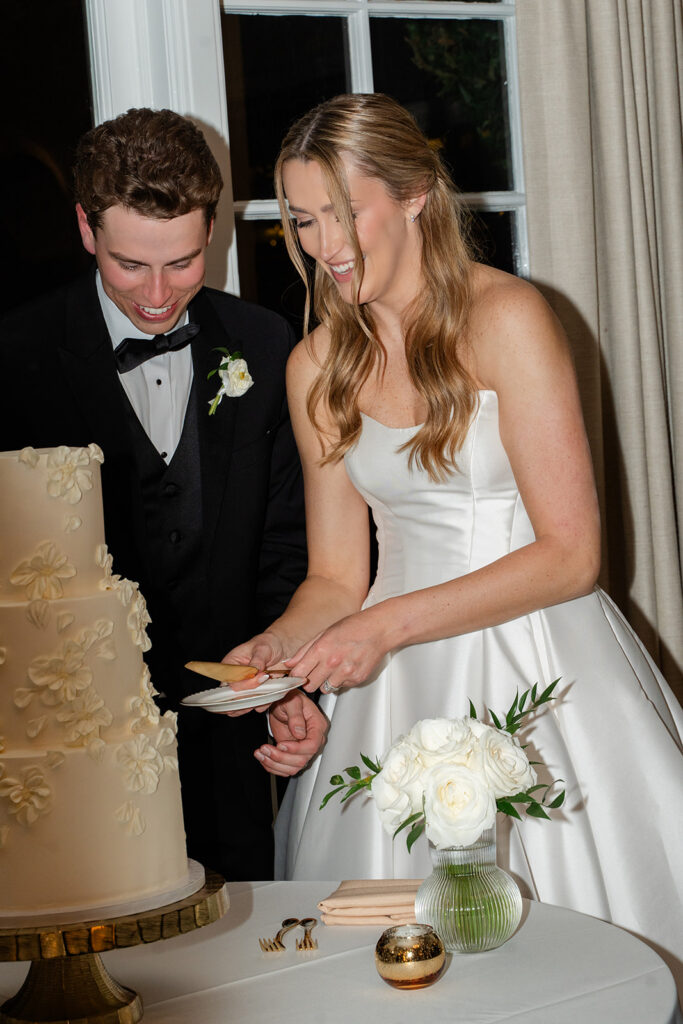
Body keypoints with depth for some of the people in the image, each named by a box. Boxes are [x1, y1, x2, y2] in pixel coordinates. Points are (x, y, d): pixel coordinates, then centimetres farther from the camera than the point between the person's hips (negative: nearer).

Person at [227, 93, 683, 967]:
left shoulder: (507, 317, -11)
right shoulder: (317, 367, 6)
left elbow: (570, 554, -13)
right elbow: (337, 575, 9)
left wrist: (391, 623, -19)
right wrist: (279, 647, -12)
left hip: (539, 663, -4)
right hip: (398, 680, 4)